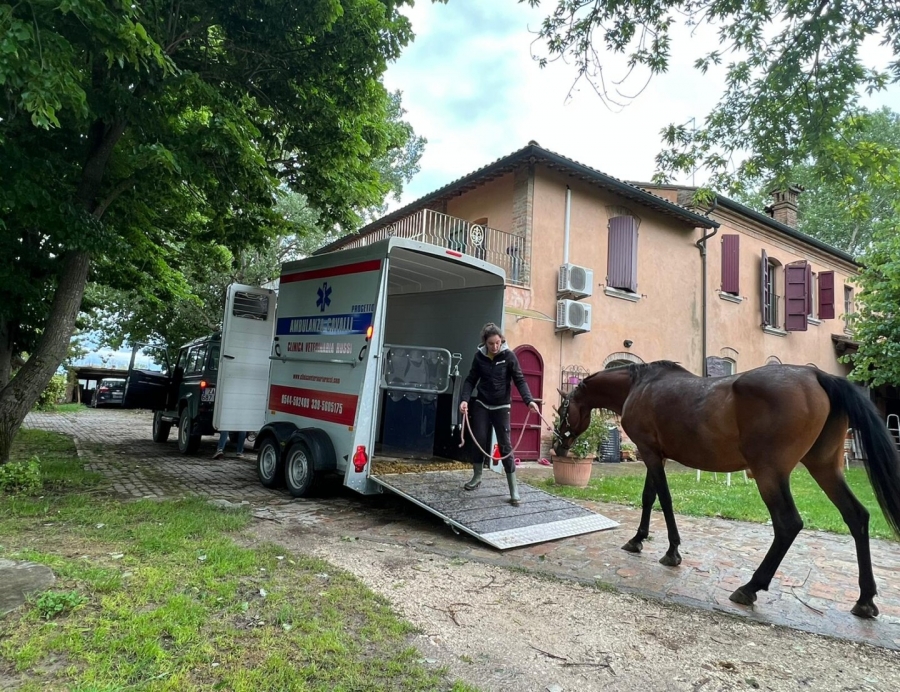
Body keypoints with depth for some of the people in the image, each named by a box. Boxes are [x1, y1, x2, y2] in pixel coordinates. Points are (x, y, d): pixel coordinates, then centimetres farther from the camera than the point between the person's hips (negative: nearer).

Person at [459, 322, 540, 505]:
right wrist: (464, 399, -14)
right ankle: (477, 477, 25)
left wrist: (529, 400, -26)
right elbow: (471, 380, 2)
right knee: (479, 440, 3)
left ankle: (514, 489, 2)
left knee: (505, 445, -4)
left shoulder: (508, 356, -10)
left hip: (501, 407, -2)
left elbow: (519, 380, -11)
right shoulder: (479, 356, -3)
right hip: (481, 405, 2)